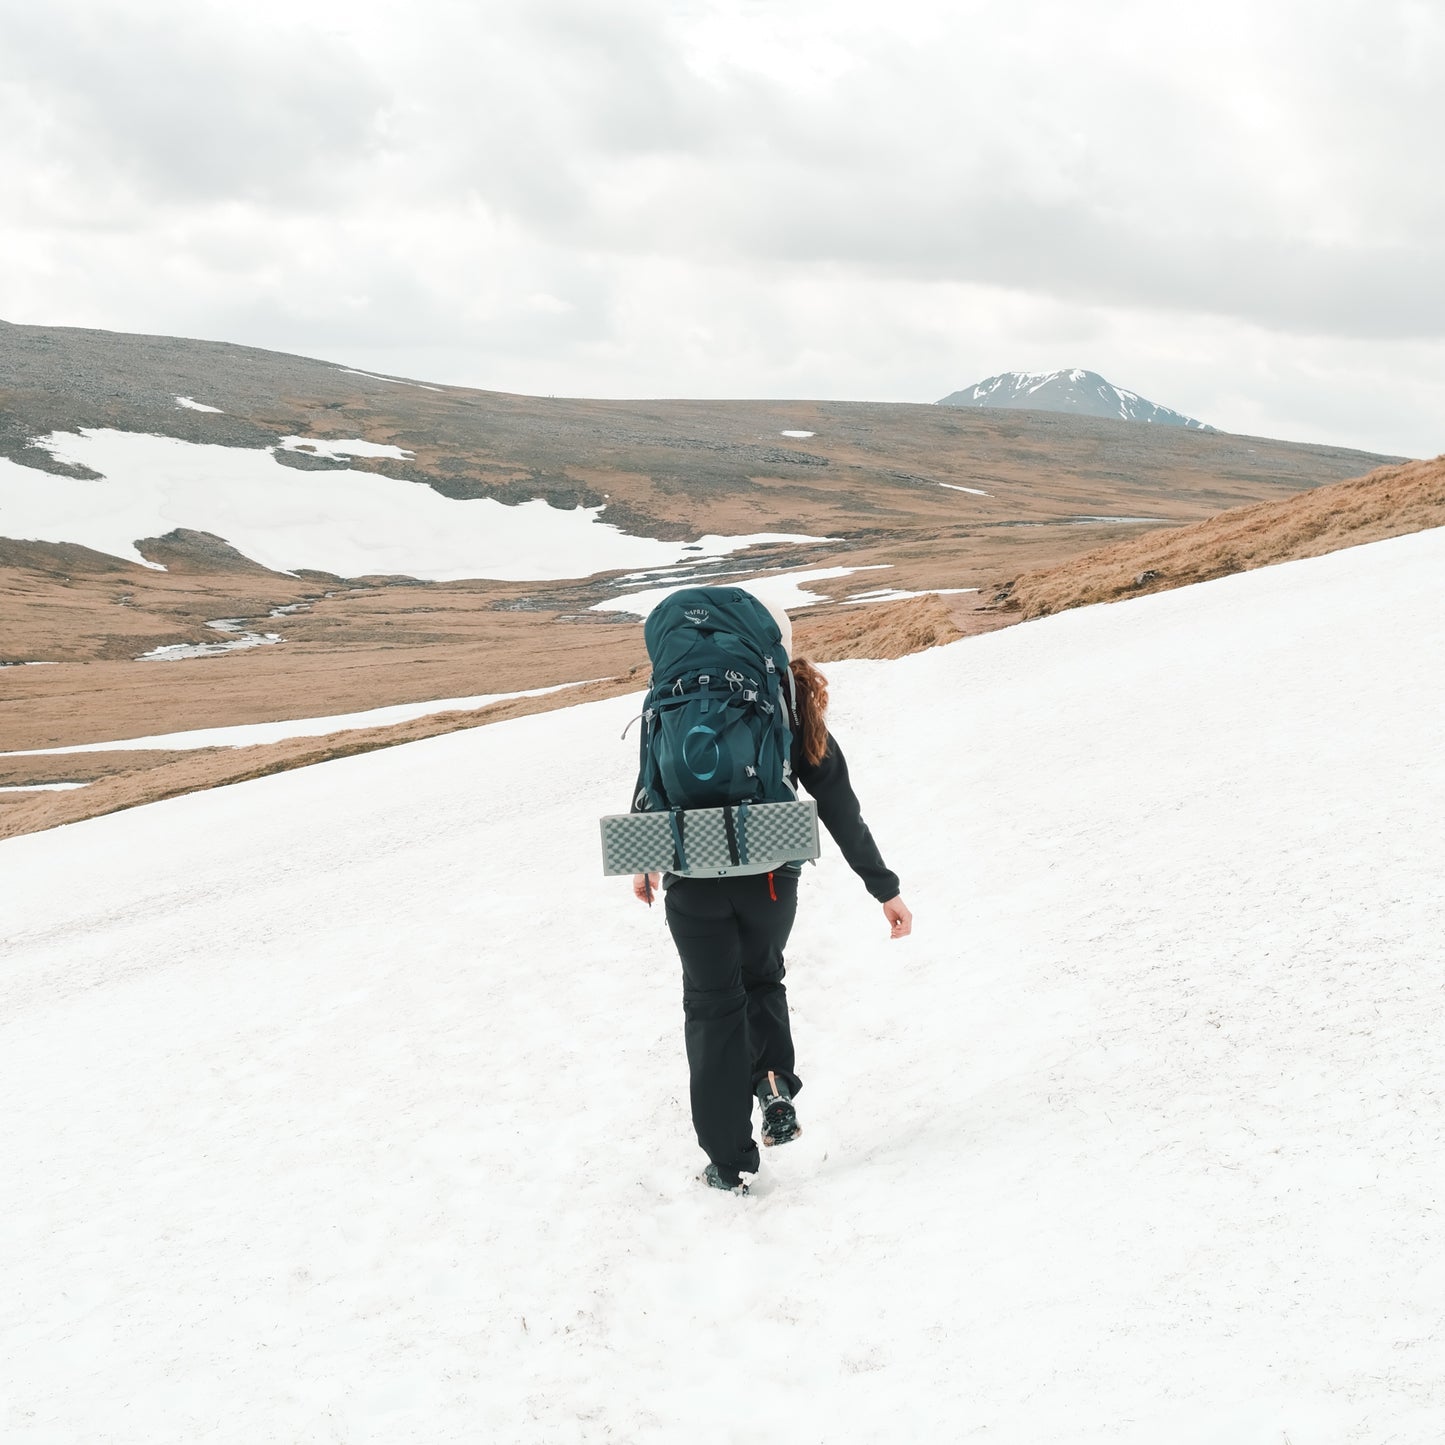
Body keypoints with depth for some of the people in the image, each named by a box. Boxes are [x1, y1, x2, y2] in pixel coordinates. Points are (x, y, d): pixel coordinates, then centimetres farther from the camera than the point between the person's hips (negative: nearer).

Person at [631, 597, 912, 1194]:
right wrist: (885, 888, 7)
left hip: (693, 878, -1)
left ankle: (729, 1164, 11)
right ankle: (775, 1082, 4)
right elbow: (842, 812, 3)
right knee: (760, 978, 29)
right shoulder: (798, 714, 3)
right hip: (770, 877, 1)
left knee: (713, 1004, 11)